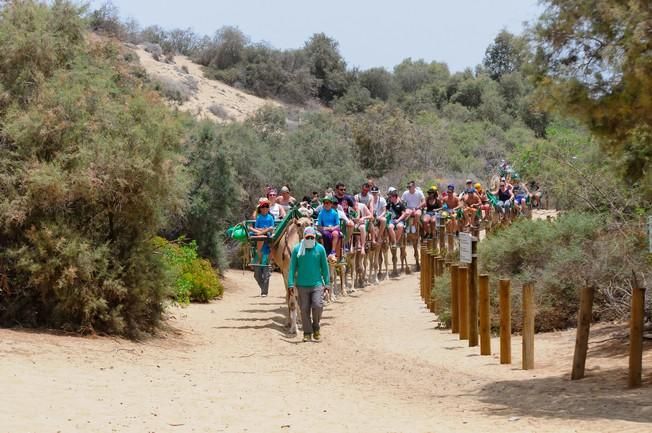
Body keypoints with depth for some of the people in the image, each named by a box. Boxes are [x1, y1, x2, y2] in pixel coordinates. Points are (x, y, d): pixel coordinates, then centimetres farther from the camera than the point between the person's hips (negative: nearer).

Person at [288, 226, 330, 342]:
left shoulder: (320, 249, -1)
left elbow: (325, 267, 6)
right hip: (302, 285, 0)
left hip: (317, 284, 0)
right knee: (304, 309, 4)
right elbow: (292, 267, 2)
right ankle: (307, 332, 17)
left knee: (318, 305, -14)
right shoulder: (297, 249, -3)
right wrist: (291, 283, -3)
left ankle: (316, 326, 12)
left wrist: (327, 283, 6)